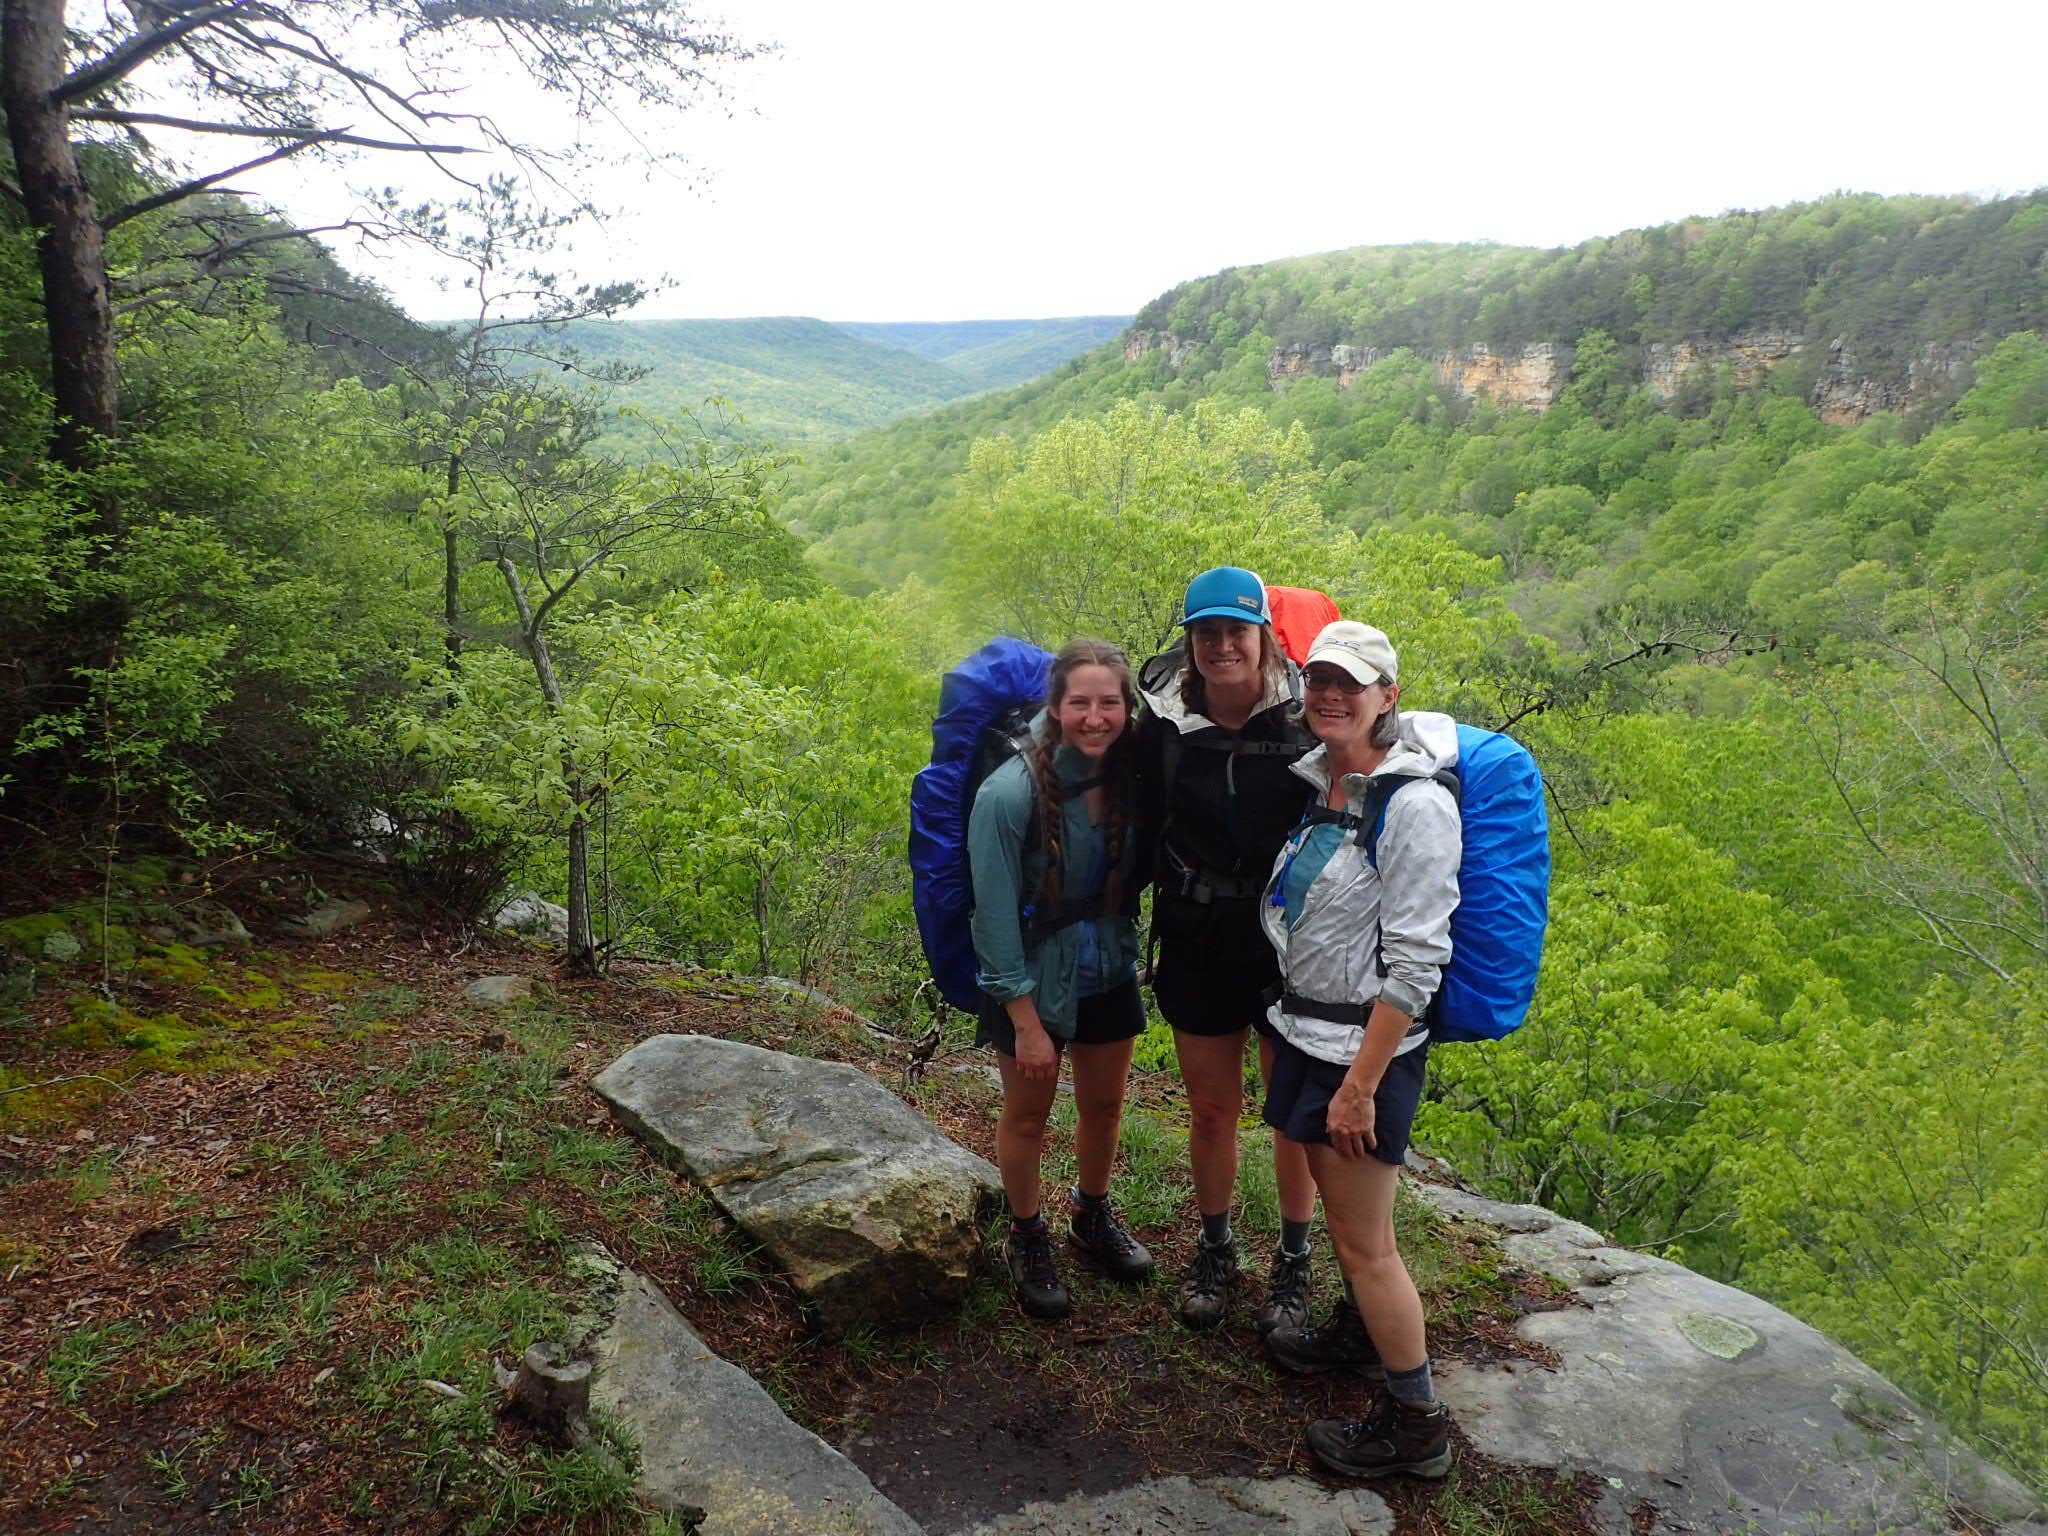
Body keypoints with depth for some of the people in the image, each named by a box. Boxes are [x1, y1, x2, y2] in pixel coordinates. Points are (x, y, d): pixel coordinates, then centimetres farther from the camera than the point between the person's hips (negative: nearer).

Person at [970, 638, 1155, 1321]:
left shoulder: (1129, 777, -12)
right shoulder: (1011, 791, -25)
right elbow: (995, 914, -21)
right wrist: (1026, 1021, -18)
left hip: (1110, 973, 4)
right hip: (1034, 979, -4)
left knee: (1104, 1104, 20)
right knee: (1028, 1114, 15)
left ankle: (1092, 1214, 47)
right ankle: (1027, 1238, 38)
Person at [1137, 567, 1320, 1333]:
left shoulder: (1303, 718, -13)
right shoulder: (1164, 721, -6)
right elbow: (1142, 832, 5)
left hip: (1290, 946, -1)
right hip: (1197, 948, 2)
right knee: (1211, 1111, 16)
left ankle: (1294, 1261, 34)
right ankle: (1214, 1248, 38)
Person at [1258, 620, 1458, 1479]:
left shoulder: (1415, 804, -20)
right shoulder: (1316, 781, 5)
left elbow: (1414, 963, -21)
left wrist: (1359, 1085, -19)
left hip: (1364, 1048, -7)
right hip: (1306, 1030, 8)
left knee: (1364, 1238, 3)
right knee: (1338, 1206, 23)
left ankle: (1416, 1426, 21)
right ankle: (1357, 1334, 46)